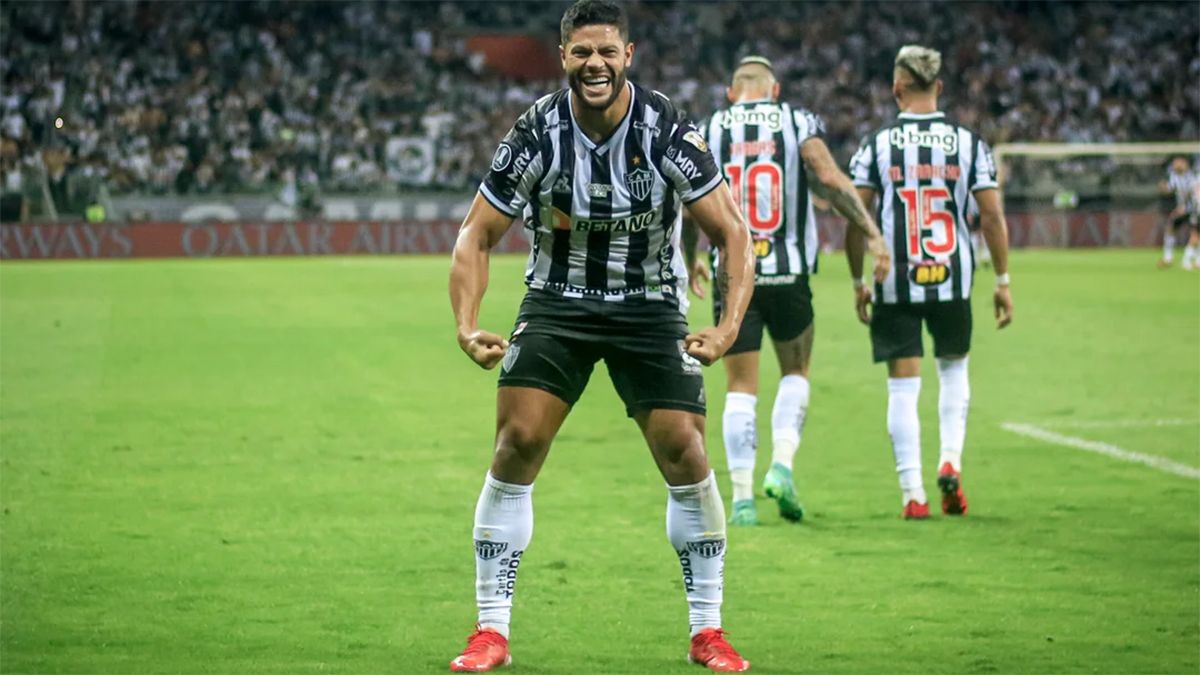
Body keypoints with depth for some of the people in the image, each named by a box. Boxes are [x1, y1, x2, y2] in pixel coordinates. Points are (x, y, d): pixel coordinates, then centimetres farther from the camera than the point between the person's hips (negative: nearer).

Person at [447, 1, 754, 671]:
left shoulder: (667, 129, -18)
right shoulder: (538, 133, -15)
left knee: (685, 452, -9)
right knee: (517, 445, -11)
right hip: (557, 303, 0)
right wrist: (467, 325, -23)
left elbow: (731, 231, -13)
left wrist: (730, 326, -27)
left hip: (651, 307, 0)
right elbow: (477, 236, -8)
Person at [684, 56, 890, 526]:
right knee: (795, 372, 18)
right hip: (787, 273, -1)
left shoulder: (707, 131, 5)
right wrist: (872, 234, -9)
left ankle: (743, 496, 0)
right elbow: (829, 180, -12)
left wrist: (690, 260, 18)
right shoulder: (797, 123, 1)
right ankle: (782, 466, -2)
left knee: (741, 387, 7)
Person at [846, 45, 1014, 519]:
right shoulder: (968, 143, -1)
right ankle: (951, 459, 5)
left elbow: (855, 219, -4)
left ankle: (913, 494, 1)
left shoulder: (876, 145, -3)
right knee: (953, 369, 23)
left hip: (895, 285, -1)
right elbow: (992, 215, -3)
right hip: (953, 282, 1)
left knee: (903, 387, 4)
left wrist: (858, 282, 7)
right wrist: (1002, 280, 6)